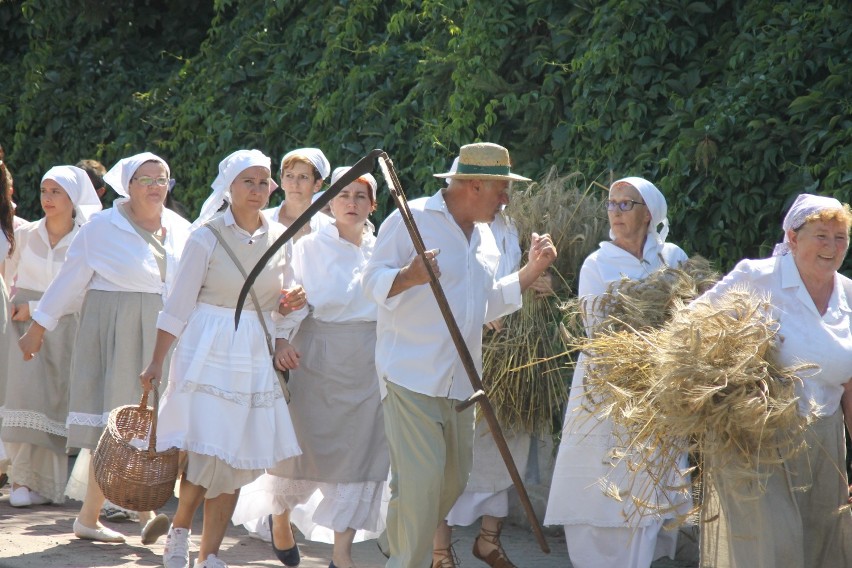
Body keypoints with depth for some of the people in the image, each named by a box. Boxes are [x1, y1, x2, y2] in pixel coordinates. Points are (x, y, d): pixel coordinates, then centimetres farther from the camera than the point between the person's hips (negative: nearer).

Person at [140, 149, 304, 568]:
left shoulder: (279, 239, 8)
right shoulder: (206, 236, -5)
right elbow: (178, 305, -5)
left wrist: (282, 345, 2)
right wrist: (156, 363, -8)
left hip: (256, 358, 5)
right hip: (208, 356, -5)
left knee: (238, 462, 3)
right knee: (206, 453, -12)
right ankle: (178, 530, 14)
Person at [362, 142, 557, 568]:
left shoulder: (484, 237, 17)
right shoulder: (413, 219, -7)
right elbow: (373, 281, -10)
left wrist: (533, 269, 16)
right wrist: (407, 276, -30)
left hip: (459, 381, 8)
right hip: (412, 375, -8)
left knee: (454, 478, 11)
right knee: (421, 478, -13)